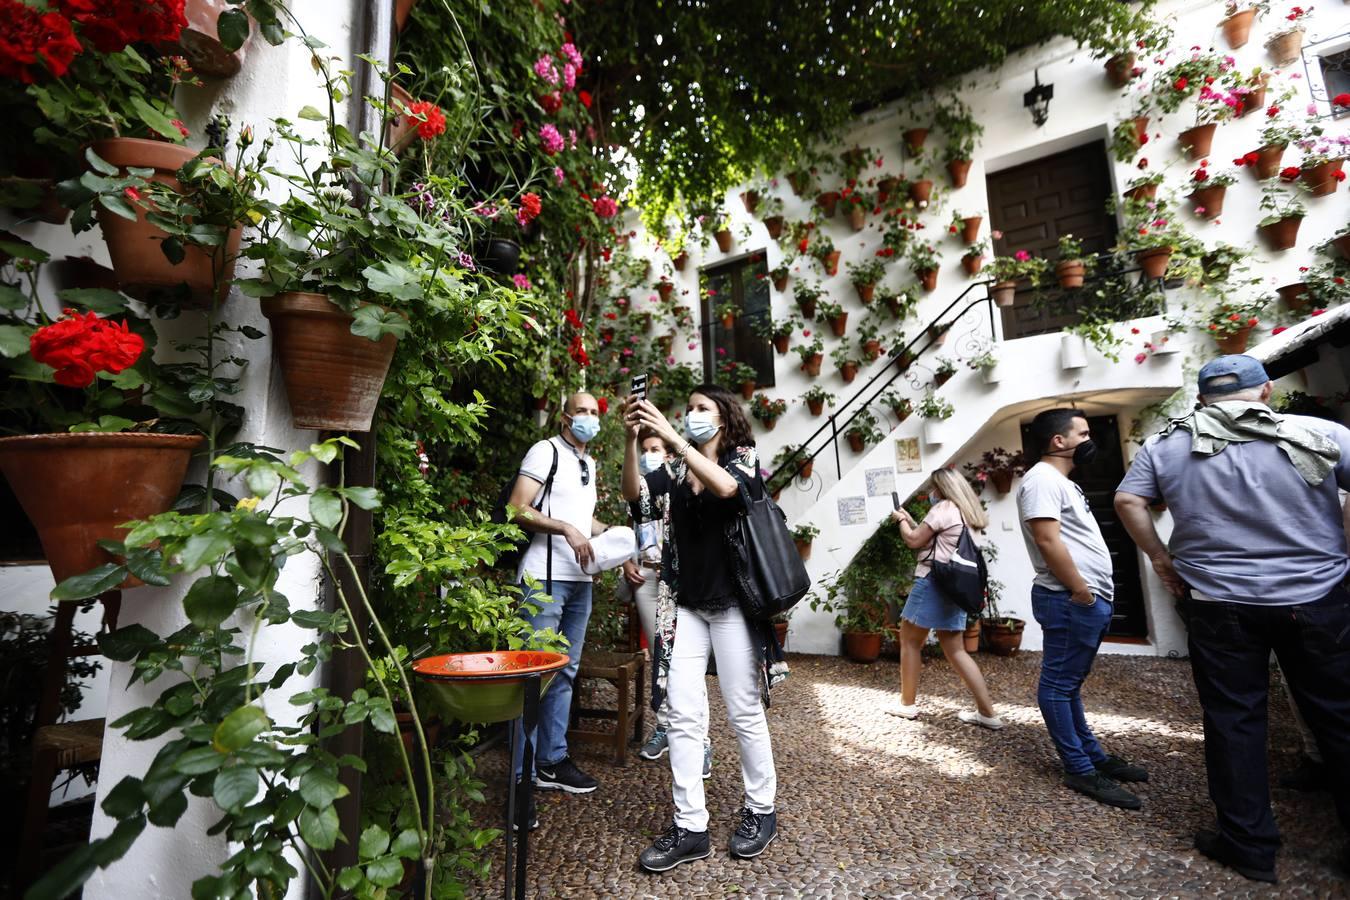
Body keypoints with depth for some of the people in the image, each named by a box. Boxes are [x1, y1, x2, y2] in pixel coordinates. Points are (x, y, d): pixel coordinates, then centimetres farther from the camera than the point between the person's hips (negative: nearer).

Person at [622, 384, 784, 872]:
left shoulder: (744, 460, -1)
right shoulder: (673, 471, 8)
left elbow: (726, 487, -24)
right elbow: (633, 493, -8)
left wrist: (672, 438, -28)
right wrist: (633, 439, -21)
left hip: (731, 603, -3)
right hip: (684, 605, 4)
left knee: (744, 711, 8)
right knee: (682, 714, 4)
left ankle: (760, 810, 29)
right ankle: (690, 826, 17)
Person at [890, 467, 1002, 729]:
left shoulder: (943, 508, -10)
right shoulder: (965, 513, 18)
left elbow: (914, 541, -9)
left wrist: (900, 520, 7)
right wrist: (910, 519, 21)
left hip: (933, 582, -9)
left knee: (909, 640, 4)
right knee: (955, 650, 12)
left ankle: (907, 704, 11)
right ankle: (987, 712, 10)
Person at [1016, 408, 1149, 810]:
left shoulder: (1062, 482, 20)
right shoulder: (1042, 479, -14)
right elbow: (1048, 540, -23)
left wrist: (1092, 593, 18)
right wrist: (1080, 591, -19)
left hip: (1090, 600, 11)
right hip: (1071, 601, -11)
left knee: (1069, 683, 17)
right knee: (1059, 684, -2)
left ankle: (1094, 755, 28)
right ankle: (1081, 771, 5)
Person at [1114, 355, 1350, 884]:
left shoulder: (1166, 445, -2)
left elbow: (1127, 500, -8)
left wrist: (1160, 557, 3)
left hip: (1219, 602, 0)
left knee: (1233, 719, 10)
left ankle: (1249, 844, 19)